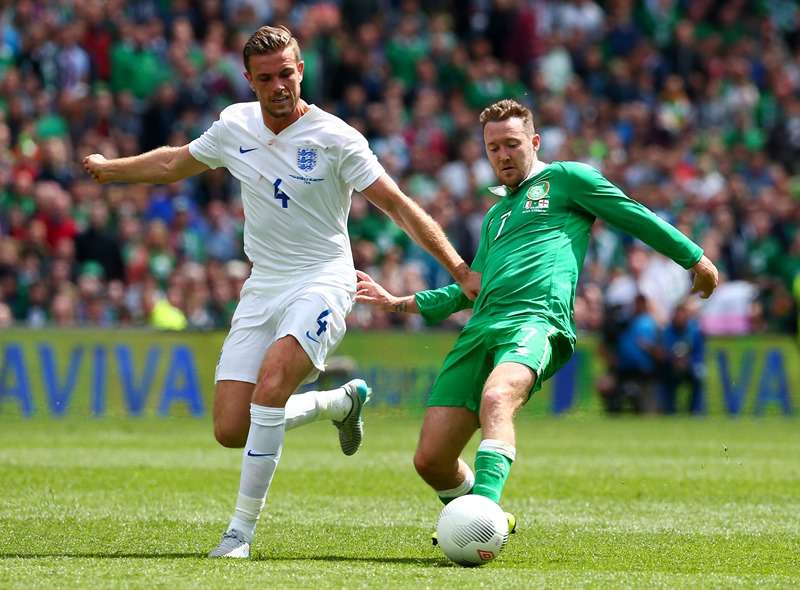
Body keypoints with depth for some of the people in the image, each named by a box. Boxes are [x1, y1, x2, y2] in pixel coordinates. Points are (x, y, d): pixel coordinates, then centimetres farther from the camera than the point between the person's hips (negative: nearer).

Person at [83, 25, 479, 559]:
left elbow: (398, 205, -9)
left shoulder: (335, 138, -10)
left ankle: (242, 531, -22)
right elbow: (174, 163, 24)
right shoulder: (235, 125, 4)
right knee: (232, 430, -4)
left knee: (270, 385, -31)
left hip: (322, 282, -6)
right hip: (262, 289, 6)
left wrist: (459, 269, -13)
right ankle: (341, 401, 25)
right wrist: (107, 168, 36)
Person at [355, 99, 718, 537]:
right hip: (481, 328, 7)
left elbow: (636, 218, 16)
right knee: (431, 460, -4)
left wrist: (695, 259, 14)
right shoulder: (496, 214, 34)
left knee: (497, 398, -40)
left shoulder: (565, 178, 16)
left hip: (536, 319, -7)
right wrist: (400, 302, 37)